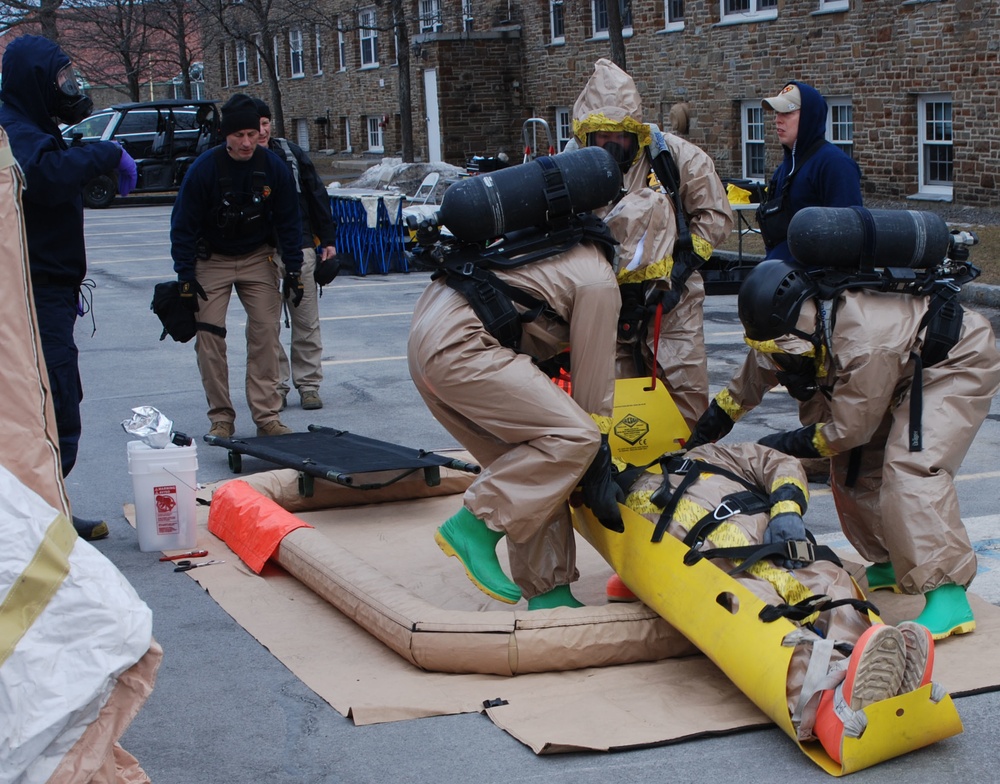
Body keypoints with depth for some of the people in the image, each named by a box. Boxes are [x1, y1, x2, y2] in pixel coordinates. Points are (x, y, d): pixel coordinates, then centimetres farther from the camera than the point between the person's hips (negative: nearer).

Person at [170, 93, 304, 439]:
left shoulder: (274, 167, -11)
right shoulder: (203, 169, -18)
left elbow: (288, 221, 0)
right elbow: (183, 225, -12)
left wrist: (293, 270, -4)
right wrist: (186, 278, -16)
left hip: (258, 258, 2)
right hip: (211, 260, -2)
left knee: (265, 332, -6)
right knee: (209, 335, -8)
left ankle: (267, 416, -1)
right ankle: (221, 418, 0)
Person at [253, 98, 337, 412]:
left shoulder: (291, 154, 7)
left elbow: (317, 195, 12)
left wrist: (328, 240, 8)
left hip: (300, 248, 2)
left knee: (306, 321, 4)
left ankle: (308, 384, 13)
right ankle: (275, 386, 11)